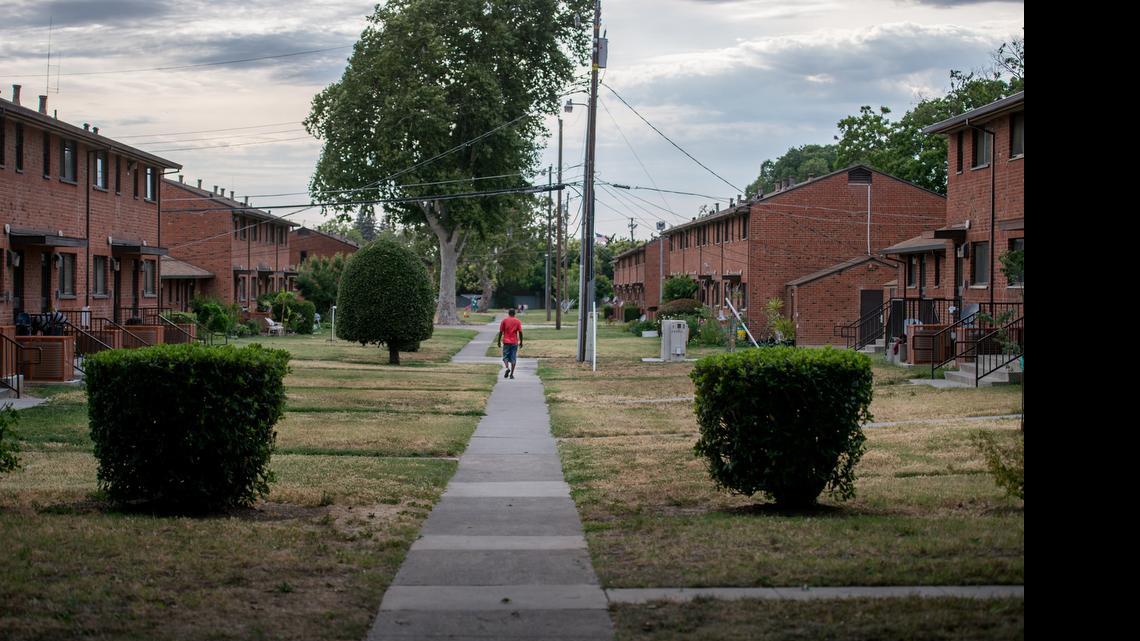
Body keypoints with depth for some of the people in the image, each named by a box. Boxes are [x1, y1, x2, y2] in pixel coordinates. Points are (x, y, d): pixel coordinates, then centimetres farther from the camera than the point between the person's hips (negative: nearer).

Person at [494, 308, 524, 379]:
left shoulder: (504, 320, 1)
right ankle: (512, 374, -1)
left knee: (505, 357, 5)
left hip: (506, 342, -1)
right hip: (514, 342, 1)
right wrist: (521, 342, 6)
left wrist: (499, 341, 6)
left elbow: (501, 332, -1)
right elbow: (520, 332, -2)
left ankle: (507, 368, -22)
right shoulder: (518, 321, 2)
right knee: (513, 358, 4)